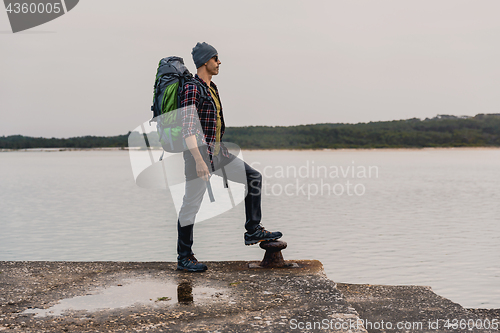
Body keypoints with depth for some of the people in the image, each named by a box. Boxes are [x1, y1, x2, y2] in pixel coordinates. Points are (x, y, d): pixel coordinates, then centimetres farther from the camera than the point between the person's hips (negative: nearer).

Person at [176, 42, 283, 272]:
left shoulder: (211, 87, 14)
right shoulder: (192, 90, -15)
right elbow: (187, 128, -23)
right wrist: (199, 161, -27)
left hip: (217, 152, 9)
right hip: (199, 153, -9)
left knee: (253, 177, 6)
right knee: (191, 205, 0)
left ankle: (253, 231, 11)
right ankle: (184, 258, 11)